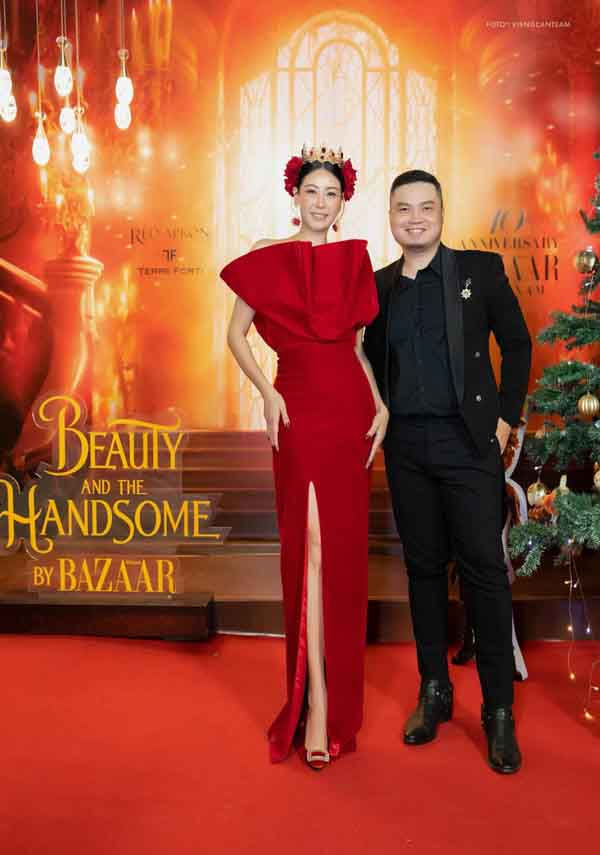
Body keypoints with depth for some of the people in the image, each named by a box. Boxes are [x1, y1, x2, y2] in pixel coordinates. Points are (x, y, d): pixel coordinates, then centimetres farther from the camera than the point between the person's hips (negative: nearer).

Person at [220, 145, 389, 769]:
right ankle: (317, 701, 3)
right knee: (309, 544, -4)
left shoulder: (354, 259, 11)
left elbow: (359, 342, 15)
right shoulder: (268, 257, 4)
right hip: (297, 407, -2)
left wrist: (381, 404, 4)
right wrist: (267, 393, -7)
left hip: (350, 406, 3)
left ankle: (336, 681, 20)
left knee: (344, 547, 4)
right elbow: (236, 333, 5)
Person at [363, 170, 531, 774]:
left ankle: (498, 710, 10)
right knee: (423, 567, 10)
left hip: (467, 441, -3)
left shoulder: (481, 269, 1)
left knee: (483, 570, -2)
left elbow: (517, 344, 4)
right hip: (406, 446, 3)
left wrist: (506, 417, -1)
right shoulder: (379, 286, 10)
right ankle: (434, 690, 23)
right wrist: (381, 418, 8)